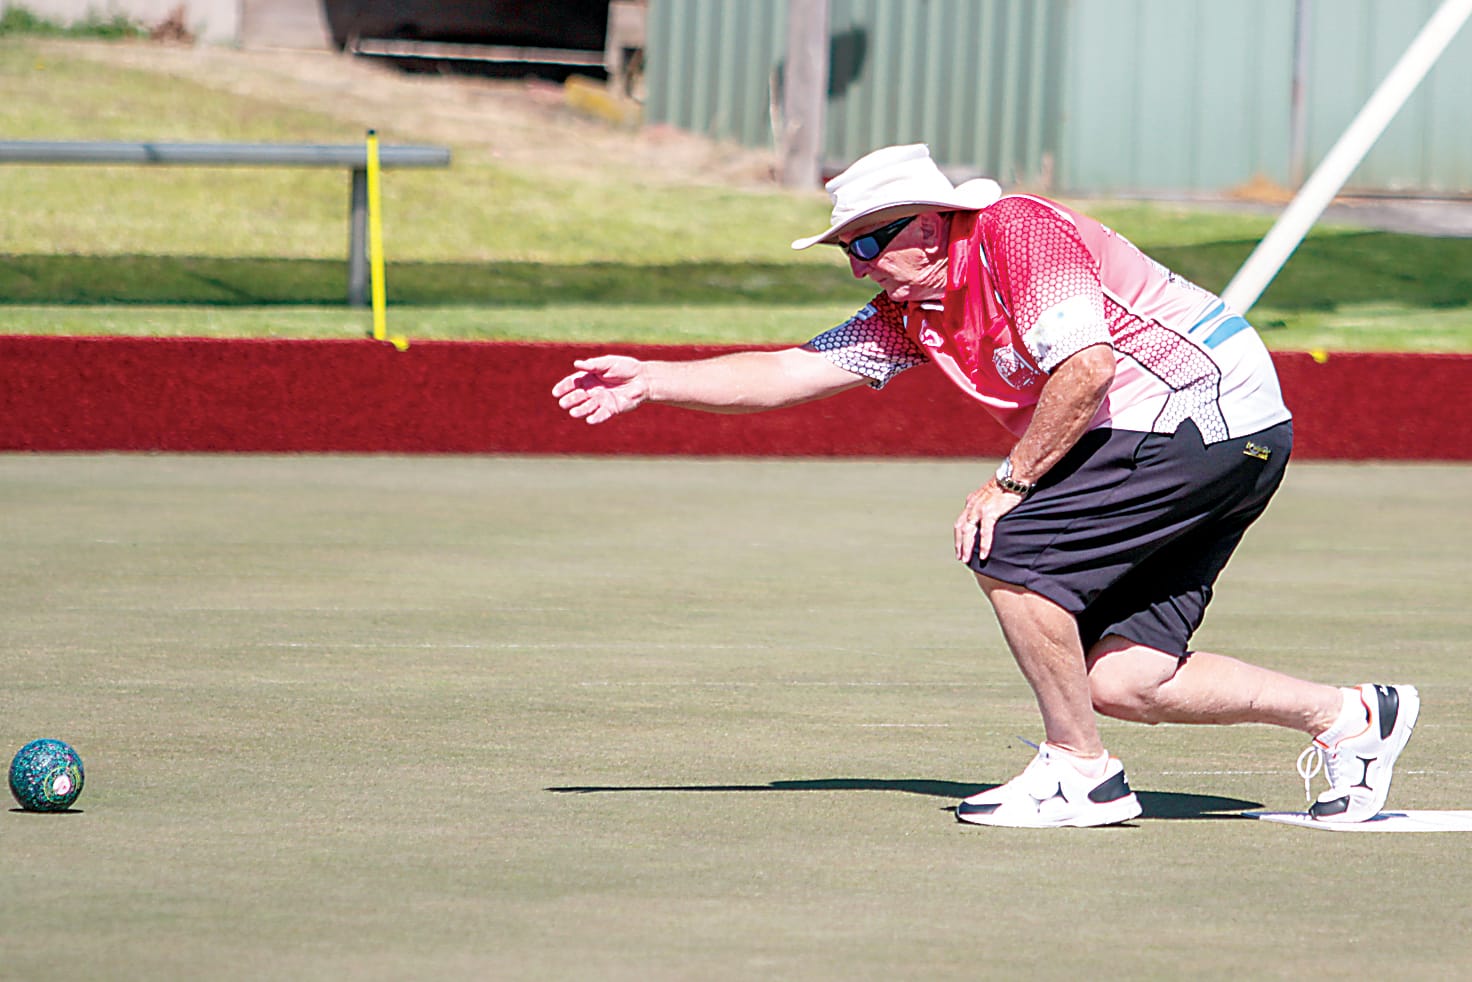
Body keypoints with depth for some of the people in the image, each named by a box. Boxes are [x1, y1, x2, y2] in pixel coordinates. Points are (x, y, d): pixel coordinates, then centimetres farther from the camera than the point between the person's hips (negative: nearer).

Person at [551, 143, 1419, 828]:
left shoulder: (1018, 233, -15)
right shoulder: (914, 315, 11)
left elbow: (1086, 366, -24)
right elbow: (791, 373, 11)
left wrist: (1010, 484, -17)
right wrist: (651, 382, 4)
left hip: (1209, 411, -9)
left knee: (1006, 549, -16)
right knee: (1120, 682, 1)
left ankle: (1080, 771, -6)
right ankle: (1349, 716, 13)